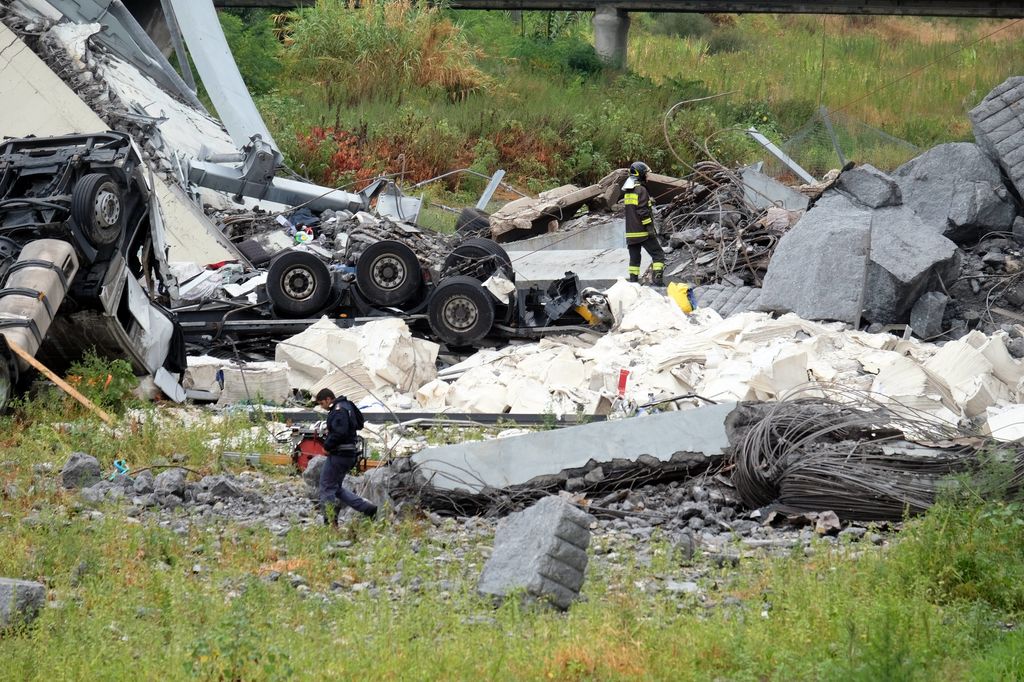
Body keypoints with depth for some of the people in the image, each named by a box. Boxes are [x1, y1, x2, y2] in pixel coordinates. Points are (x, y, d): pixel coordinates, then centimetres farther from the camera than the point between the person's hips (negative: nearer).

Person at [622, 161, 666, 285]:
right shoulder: (641, 190, -12)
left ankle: (633, 280, 8)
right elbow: (643, 211, -18)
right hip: (643, 232, -8)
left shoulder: (627, 191, 14)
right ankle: (658, 278, -11)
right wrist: (650, 227, -16)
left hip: (630, 232, 8)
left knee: (634, 257, 11)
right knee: (658, 254, -1)